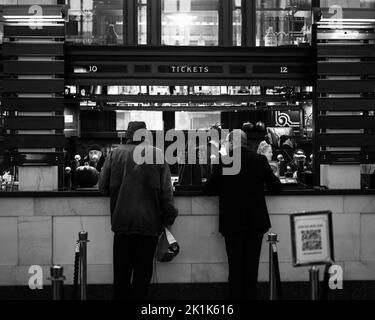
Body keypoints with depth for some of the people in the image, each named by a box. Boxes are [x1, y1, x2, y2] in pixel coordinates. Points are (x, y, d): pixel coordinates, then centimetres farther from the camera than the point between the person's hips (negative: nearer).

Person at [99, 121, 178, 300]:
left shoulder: (114, 154, -1)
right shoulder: (158, 155, -4)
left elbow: (103, 188, 2)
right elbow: (166, 191, -4)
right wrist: (168, 217, 5)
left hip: (122, 222, 1)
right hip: (149, 223, -1)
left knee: (121, 270, 14)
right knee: (143, 271, 8)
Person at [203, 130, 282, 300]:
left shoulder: (224, 162, -10)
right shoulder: (260, 160, -3)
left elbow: (208, 189, -6)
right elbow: (276, 187, 0)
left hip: (232, 222, -2)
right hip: (256, 221, 2)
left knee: (235, 266, 8)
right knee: (252, 266, 11)